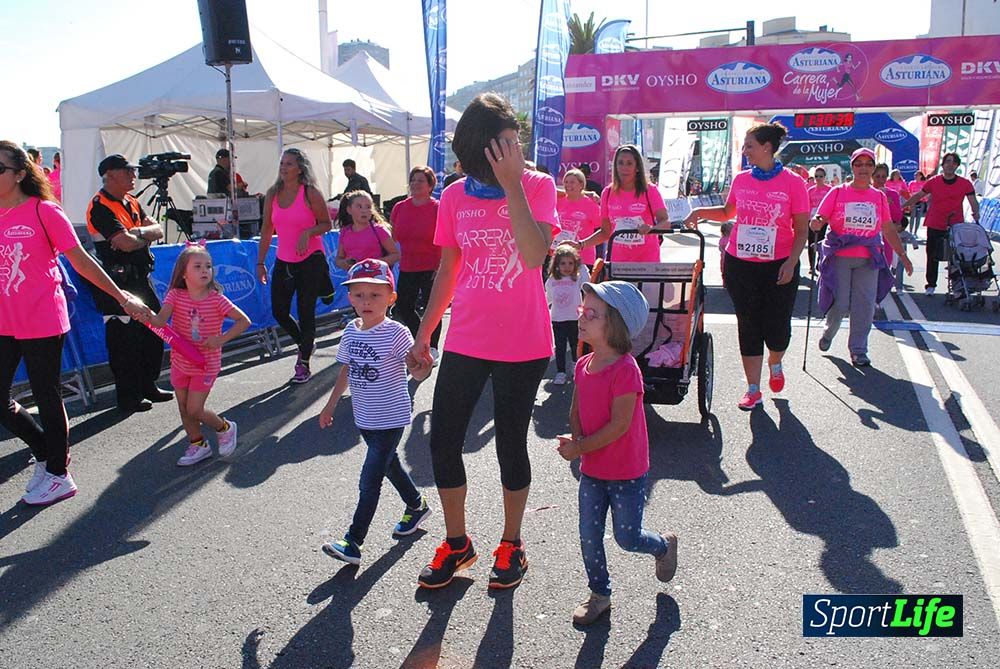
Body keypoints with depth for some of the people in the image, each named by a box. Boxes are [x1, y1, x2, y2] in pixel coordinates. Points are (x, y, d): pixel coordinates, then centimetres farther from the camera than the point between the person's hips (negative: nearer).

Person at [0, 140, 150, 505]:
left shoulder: (44, 211, -7)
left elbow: (81, 261, -7)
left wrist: (122, 297, -9)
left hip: (43, 323, -5)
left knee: (46, 398, 5)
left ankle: (58, 474, 22)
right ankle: (46, 452, 34)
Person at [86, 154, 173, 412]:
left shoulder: (132, 202, 14)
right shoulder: (100, 207, -13)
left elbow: (158, 230, 7)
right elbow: (125, 243, -22)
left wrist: (139, 232, -14)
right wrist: (147, 235, -3)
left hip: (142, 279, 9)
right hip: (119, 282, -9)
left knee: (155, 332, 15)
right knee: (124, 340, -2)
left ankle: (147, 386, 30)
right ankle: (128, 398, 9)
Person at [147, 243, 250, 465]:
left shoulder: (216, 299, -15)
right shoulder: (175, 296, -9)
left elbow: (244, 321, -12)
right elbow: (161, 321, -22)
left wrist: (221, 339, -22)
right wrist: (147, 317, -44)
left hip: (206, 364, -4)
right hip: (180, 362, 4)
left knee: (194, 409, -4)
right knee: (184, 409, 12)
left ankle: (225, 428, 22)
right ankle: (198, 445, 31)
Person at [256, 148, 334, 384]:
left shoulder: (310, 193, -8)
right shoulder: (273, 194, 5)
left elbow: (327, 223, -3)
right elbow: (267, 229, 9)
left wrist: (308, 232, -22)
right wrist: (260, 261, 8)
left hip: (310, 260, -5)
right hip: (283, 261, 5)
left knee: (306, 311, 0)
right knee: (279, 312, 6)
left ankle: (304, 364, 15)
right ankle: (304, 344, 35)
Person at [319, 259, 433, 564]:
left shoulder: (396, 333, -19)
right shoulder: (351, 331, 0)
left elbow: (419, 373, -22)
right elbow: (346, 370, 13)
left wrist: (420, 365, -45)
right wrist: (331, 404, 18)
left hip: (390, 418, -7)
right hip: (364, 418, 7)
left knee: (369, 481, -5)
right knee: (389, 464, 23)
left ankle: (353, 542, 3)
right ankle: (416, 505, 46)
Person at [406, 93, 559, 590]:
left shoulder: (538, 186, -7)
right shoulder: (456, 197, 2)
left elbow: (535, 256, -24)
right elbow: (448, 270, 11)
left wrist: (512, 185, -26)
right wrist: (424, 333, 12)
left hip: (523, 344, -3)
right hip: (465, 340, 4)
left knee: (511, 444, 8)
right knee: (443, 440, 6)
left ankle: (511, 546, 31)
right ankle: (456, 543, 29)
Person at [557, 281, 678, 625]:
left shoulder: (625, 370, -24)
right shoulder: (583, 365, -1)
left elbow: (619, 425, -25)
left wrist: (579, 447, -18)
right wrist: (576, 439, -13)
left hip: (627, 473, -6)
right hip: (592, 470, 6)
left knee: (627, 537, 6)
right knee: (589, 537, 10)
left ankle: (664, 545, 39)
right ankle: (599, 593, 31)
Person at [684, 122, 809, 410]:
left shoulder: (793, 182, -6)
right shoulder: (741, 180, 4)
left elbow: (801, 229, -3)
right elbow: (727, 212, 22)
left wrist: (791, 262, -13)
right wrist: (701, 212, 6)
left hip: (779, 267, -3)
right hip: (740, 265, 3)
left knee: (777, 326, 2)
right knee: (748, 326, 6)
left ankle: (775, 365, 38)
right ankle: (753, 390, 16)